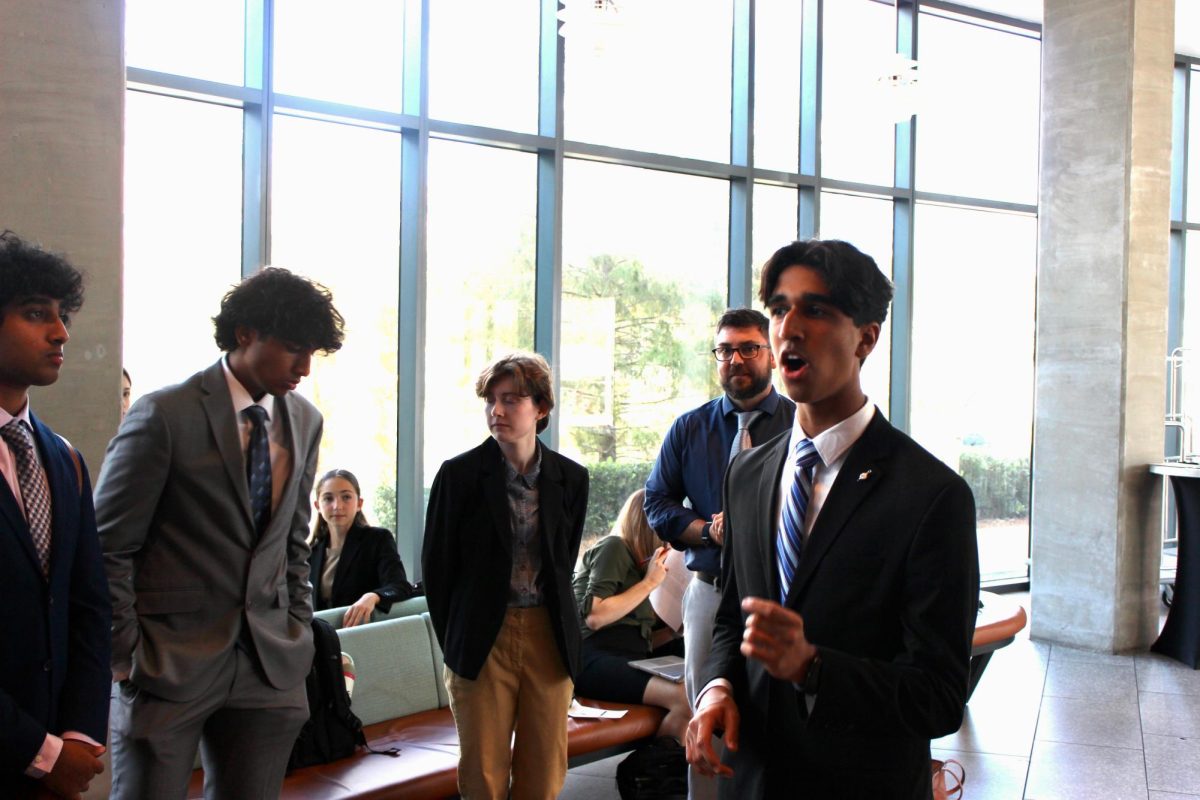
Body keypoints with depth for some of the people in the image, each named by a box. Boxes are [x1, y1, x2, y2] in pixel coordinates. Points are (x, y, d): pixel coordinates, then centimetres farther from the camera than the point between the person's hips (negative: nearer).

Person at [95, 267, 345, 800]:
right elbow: (108, 548, -7)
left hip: (268, 666, 5)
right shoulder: (165, 416, -11)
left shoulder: (305, 421, 6)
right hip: (169, 662, -5)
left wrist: (297, 631, 9)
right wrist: (126, 656, -7)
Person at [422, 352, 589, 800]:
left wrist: (555, 625, 8)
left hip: (549, 636, 2)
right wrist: (453, 640, 4)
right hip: (483, 636, -2)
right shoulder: (460, 473, -5)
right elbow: (436, 563, 2)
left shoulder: (570, 478, 2)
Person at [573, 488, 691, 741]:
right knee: (686, 698, -31)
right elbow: (594, 617, -14)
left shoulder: (638, 565, 27)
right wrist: (650, 582, -7)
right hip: (596, 659, -9)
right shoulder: (613, 547, 1)